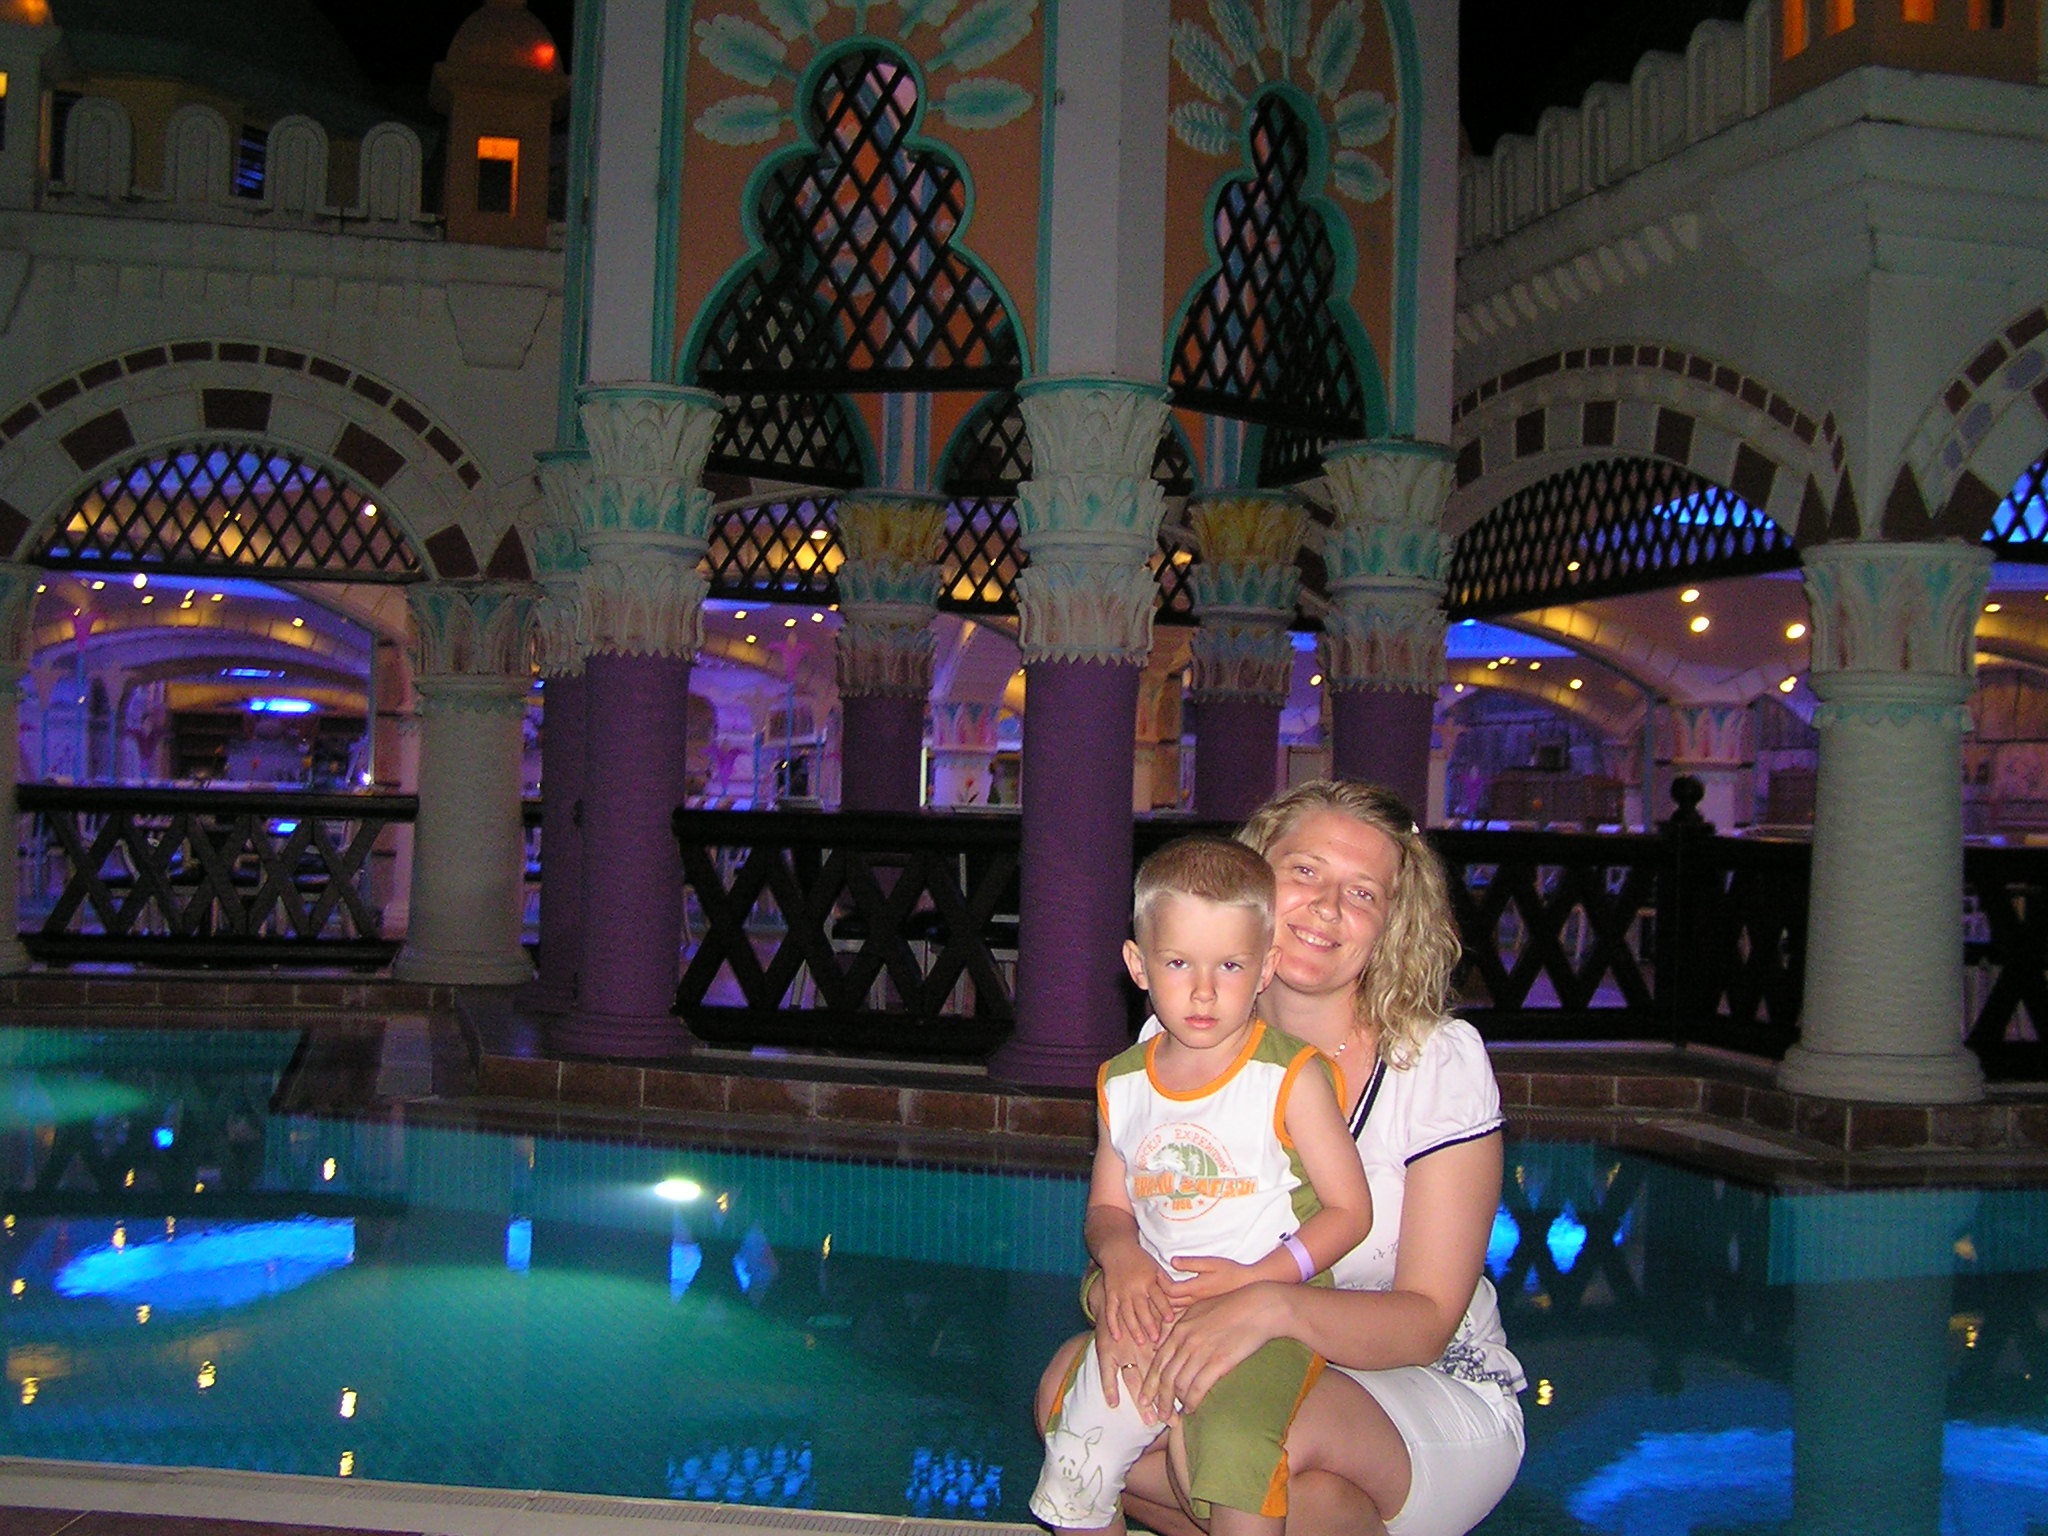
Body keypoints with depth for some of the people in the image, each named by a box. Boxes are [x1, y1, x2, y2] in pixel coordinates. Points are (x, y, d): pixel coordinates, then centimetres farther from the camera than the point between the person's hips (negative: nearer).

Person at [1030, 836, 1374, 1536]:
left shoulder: (1291, 1076, -7)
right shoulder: (1123, 1084, 7)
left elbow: (1348, 1209, -5)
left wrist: (1257, 1279, -17)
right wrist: (1119, 1254, -8)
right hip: (1148, 1305, 5)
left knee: (1232, 1442, -30)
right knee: (1074, 1471, 1)